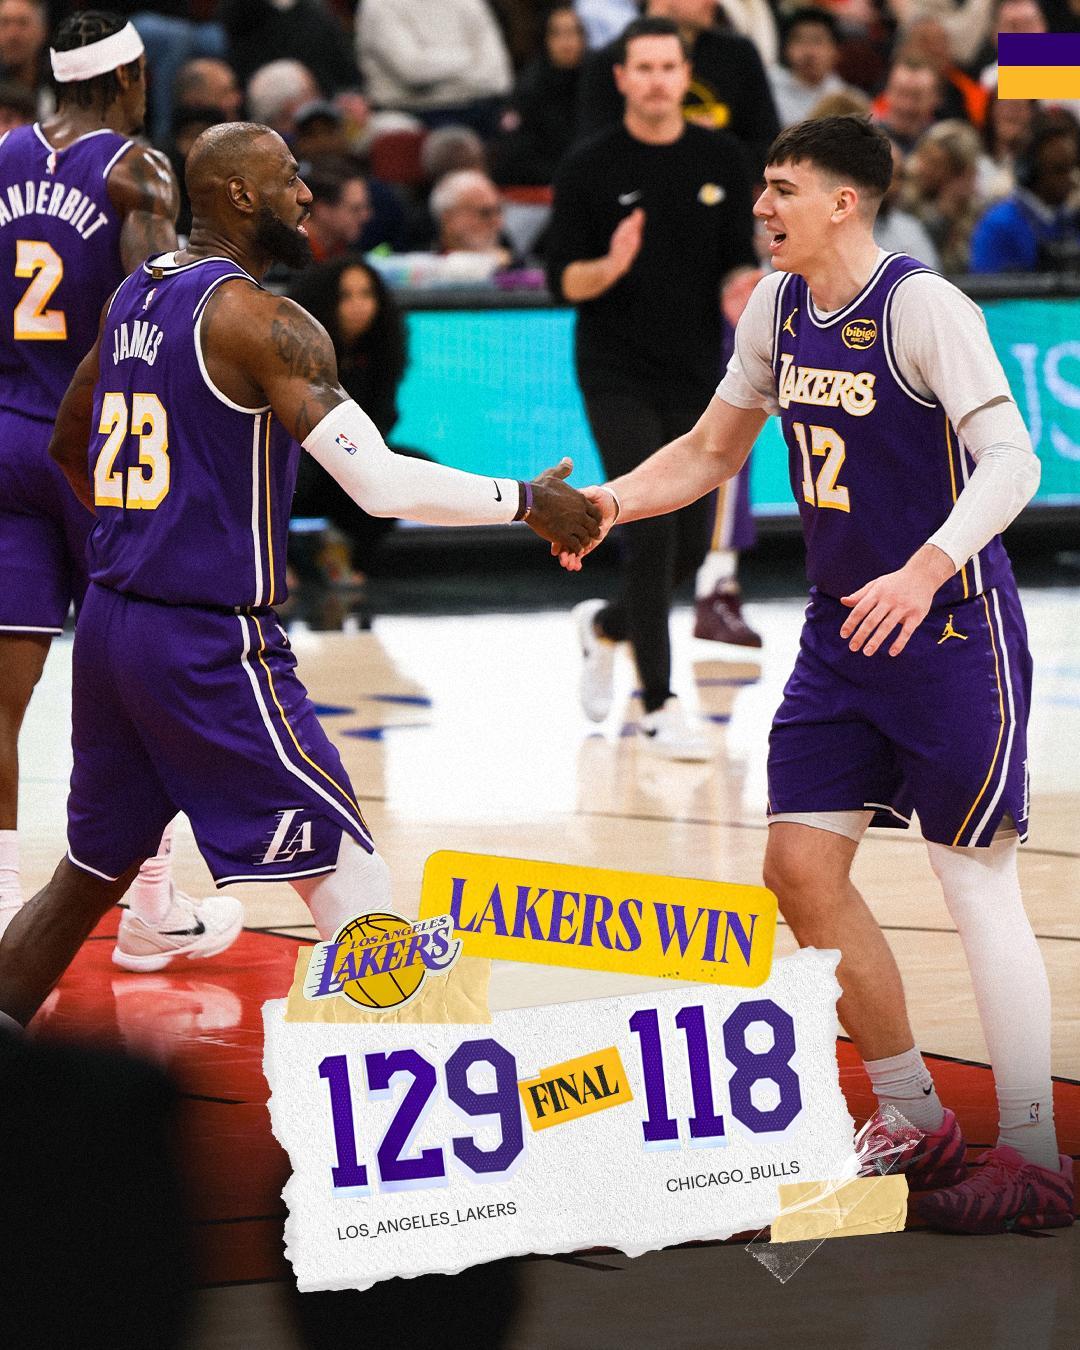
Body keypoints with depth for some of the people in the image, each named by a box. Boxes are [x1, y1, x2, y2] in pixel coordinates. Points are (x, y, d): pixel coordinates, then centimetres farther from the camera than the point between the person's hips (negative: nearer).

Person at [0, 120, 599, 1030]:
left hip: (110, 622, 8)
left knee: (91, 874, 20)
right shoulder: (260, 321, -14)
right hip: (212, 643, -8)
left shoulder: (135, 295, 11)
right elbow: (382, 485, -21)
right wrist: (524, 501, -12)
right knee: (350, 878, -3)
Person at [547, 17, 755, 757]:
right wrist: (608, 267, -25)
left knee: (689, 548, 6)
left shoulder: (723, 159, 4)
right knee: (649, 532, -15)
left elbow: (739, 262, 11)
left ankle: (606, 626, 37)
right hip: (617, 379, -4)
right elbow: (563, 279, -5)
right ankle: (660, 706, -8)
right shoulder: (591, 168, -5)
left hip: (697, 378, 4)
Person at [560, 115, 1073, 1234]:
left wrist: (924, 575, -40)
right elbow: (713, 449, 19)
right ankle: (920, 1130, 17)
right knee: (801, 865, 5)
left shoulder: (924, 308, -18)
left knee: (976, 883, -6)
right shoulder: (779, 308, 6)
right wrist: (610, 503, 3)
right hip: (842, 634, 8)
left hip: (952, 636, -8)